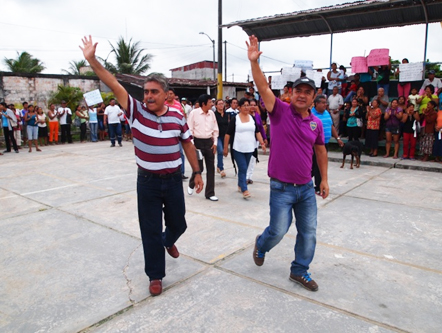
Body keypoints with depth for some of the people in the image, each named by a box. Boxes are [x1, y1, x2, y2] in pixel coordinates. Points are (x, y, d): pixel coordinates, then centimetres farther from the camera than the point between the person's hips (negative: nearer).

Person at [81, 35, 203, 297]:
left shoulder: (178, 117, -4)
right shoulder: (136, 111, -8)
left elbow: (188, 144, 5)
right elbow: (115, 85, -15)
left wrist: (197, 172, 7)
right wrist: (92, 59, -24)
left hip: (173, 180, 2)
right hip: (147, 182, -1)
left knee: (178, 224, 17)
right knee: (150, 231, 6)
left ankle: (169, 241, 54)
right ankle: (156, 275, 24)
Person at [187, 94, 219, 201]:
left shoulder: (211, 113, 6)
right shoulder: (194, 113, -7)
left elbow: (215, 129, 12)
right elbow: (189, 130, -6)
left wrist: (215, 143, 5)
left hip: (209, 142, 5)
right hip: (198, 141, -4)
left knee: (211, 168, 5)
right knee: (199, 167, -2)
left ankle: (210, 193, 15)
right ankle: (191, 185, 30)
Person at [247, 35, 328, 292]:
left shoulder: (317, 123, 4)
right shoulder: (280, 111, -7)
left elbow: (321, 150, 15)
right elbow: (263, 88, -20)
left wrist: (324, 179, 15)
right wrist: (254, 62, -32)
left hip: (307, 187, 5)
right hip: (282, 188, -4)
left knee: (309, 233, 10)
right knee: (278, 231, 3)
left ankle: (300, 271, 30)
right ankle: (261, 244, 38)